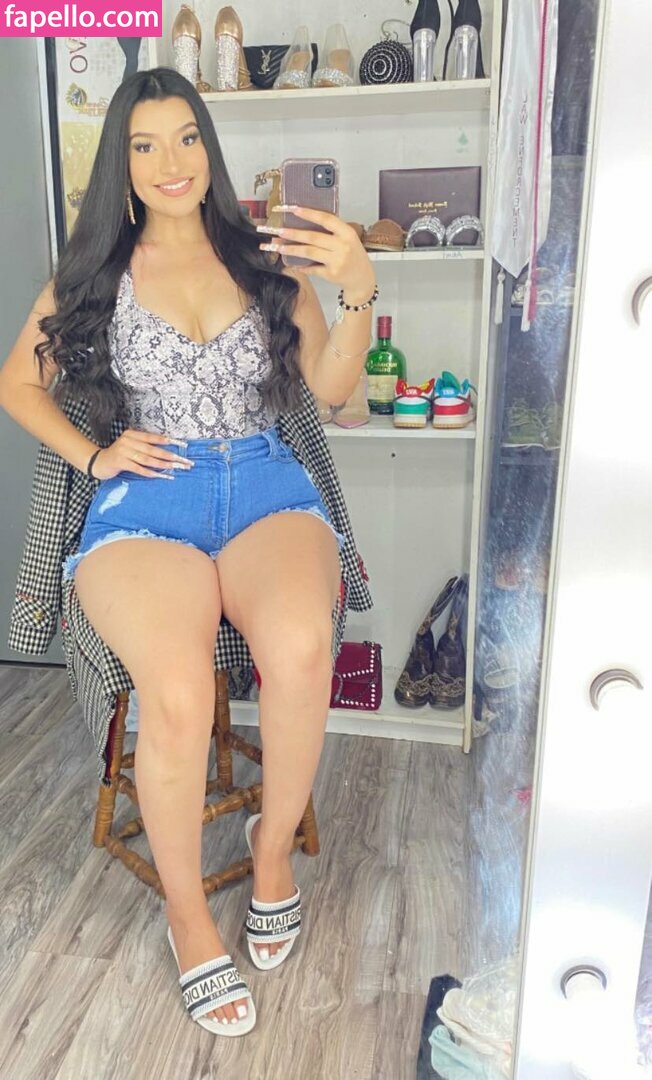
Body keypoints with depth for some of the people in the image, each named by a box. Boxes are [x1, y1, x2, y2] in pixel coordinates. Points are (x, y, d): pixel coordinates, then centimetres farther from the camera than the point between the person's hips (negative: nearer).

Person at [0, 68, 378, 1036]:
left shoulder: (265, 259, 15)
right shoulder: (95, 273, 16)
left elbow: (332, 390, 6)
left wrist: (357, 291, -12)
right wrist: (93, 456, 4)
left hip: (266, 484, 1)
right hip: (147, 497, 0)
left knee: (299, 648, -35)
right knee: (178, 693, -32)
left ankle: (275, 844, -4)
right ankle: (188, 916, -4)